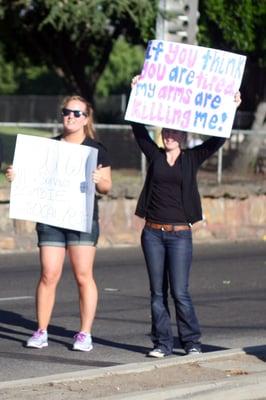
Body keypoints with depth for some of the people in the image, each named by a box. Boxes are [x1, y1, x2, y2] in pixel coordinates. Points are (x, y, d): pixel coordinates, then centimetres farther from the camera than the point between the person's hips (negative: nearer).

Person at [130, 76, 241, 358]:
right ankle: (162, 342, 9)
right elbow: (138, 127, 3)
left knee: (180, 292, -5)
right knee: (157, 292, 4)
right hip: (152, 232, 2)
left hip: (179, 233, -2)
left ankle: (191, 341, 6)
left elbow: (217, 138, -1)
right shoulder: (154, 155, 8)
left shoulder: (192, 159, 5)